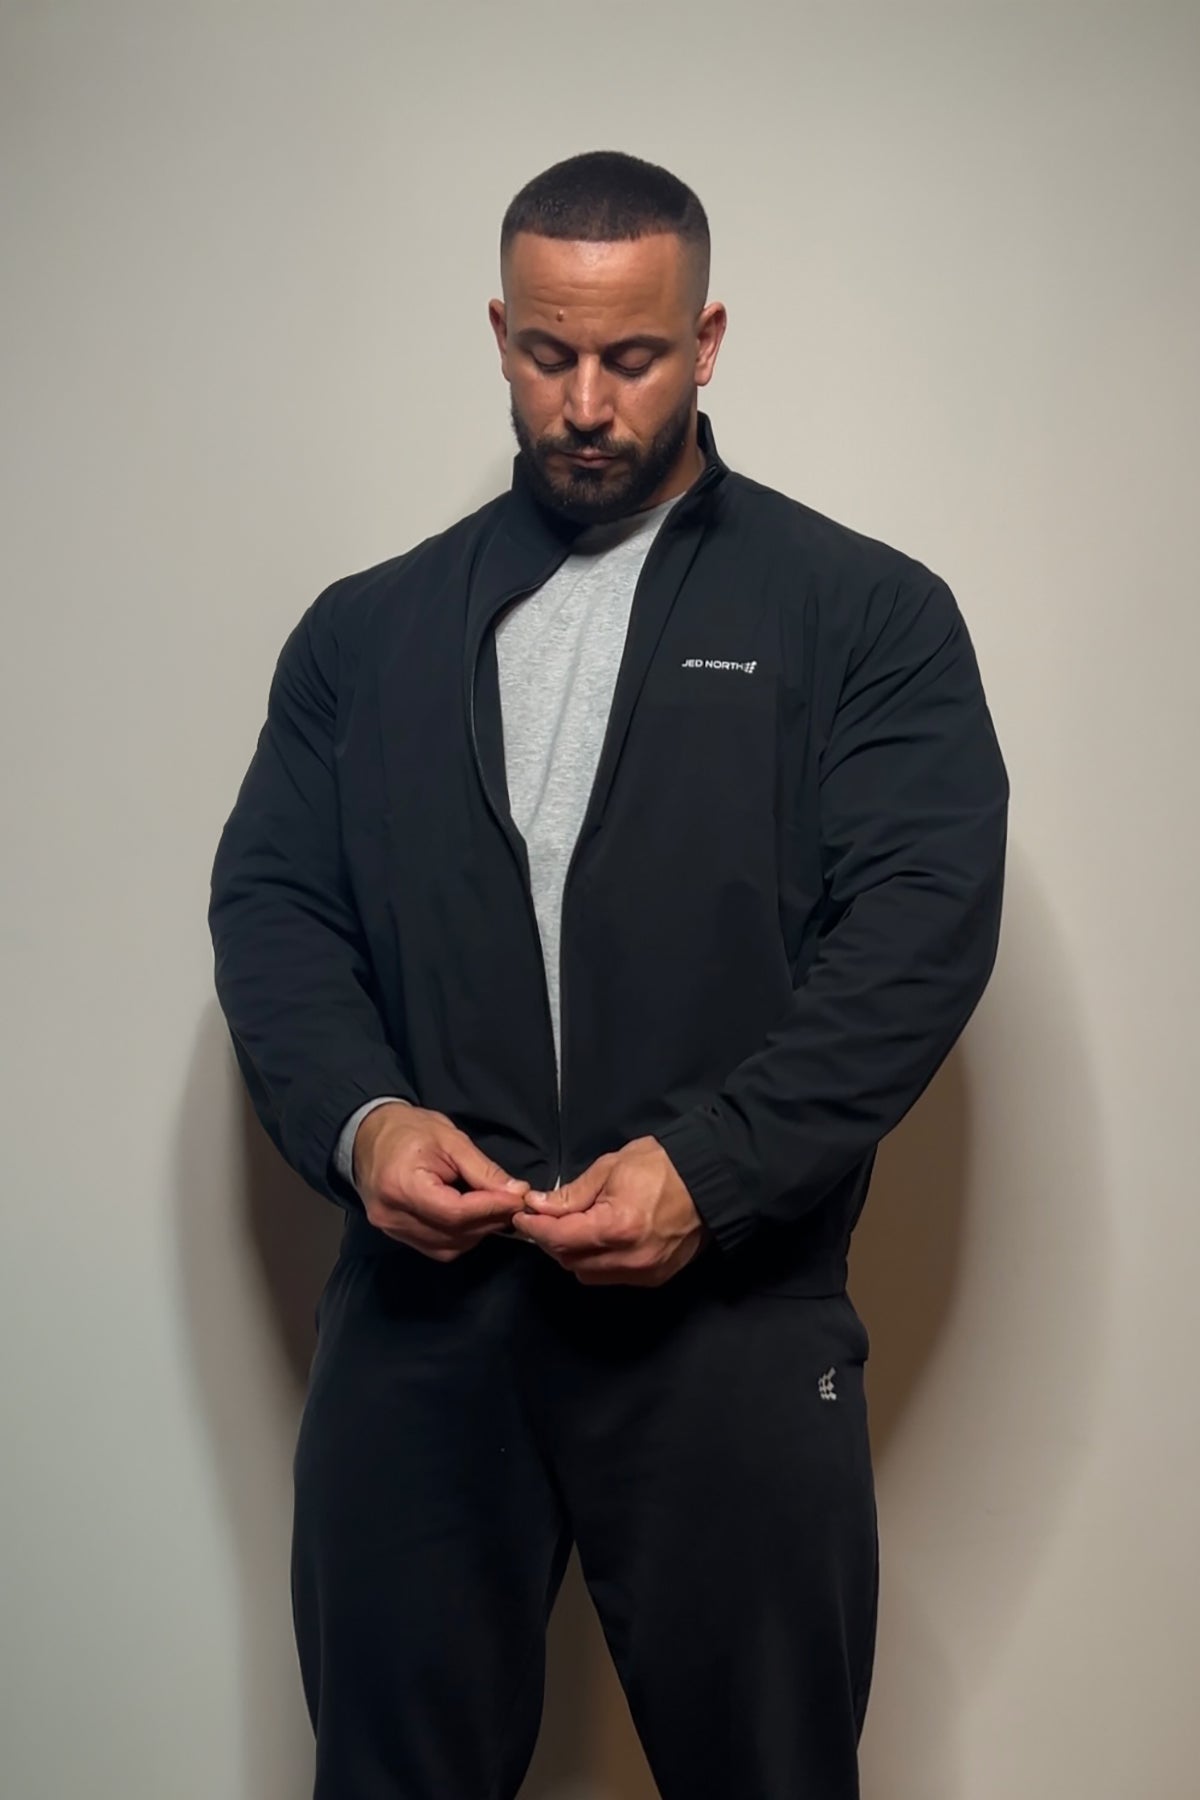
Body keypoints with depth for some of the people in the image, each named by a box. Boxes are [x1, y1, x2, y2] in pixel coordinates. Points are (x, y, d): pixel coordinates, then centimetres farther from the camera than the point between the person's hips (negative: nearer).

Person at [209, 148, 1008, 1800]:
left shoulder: (866, 615, 3)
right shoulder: (367, 628, 13)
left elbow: (922, 928, -7)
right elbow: (271, 904, 8)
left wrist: (709, 1164, -18)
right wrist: (358, 1116, -12)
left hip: (732, 1313, -2)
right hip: (420, 1308, 3)